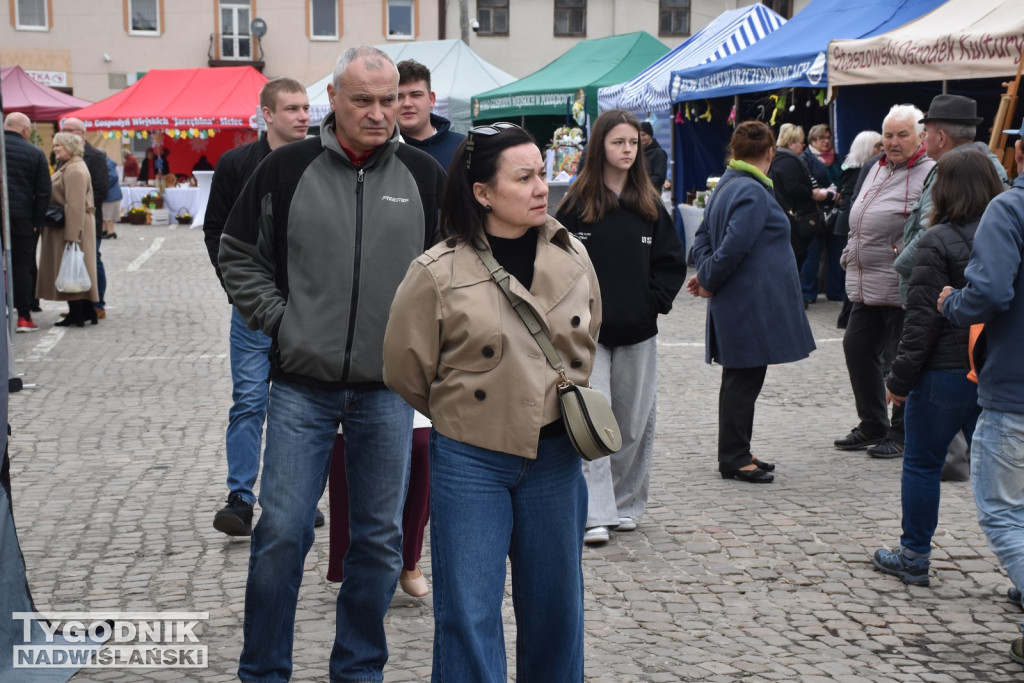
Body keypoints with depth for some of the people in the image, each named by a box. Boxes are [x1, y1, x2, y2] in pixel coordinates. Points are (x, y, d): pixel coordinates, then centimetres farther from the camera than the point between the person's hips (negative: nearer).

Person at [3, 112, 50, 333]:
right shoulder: (35, 153, 0)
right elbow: (43, 192, -3)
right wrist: (36, 222, 2)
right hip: (22, 218, -1)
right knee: (22, 267, 5)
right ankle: (24, 316, 5)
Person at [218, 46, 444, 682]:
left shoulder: (425, 176, 2)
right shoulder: (287, 169, -1)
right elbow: (238, 253, 8)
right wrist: (276, 317, -2)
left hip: (388, 390, 2)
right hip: (302, 385, -1)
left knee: (380, 538, 9)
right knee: (282, 533, 0)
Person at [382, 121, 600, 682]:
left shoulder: (573, 257, 1)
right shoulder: (437, 273, -13)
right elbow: (406, 369, -2)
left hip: (555, 455, 4)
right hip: (470, 461, -4)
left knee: (553, 603, 15)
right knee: (469, 613, 2)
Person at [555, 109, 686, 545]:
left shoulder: (649, 206, 9)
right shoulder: (577, 202, -1)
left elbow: (672, 262, 10)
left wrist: (654, 303, -2)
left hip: (637, 332, 3)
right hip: (588, 332, -3)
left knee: (635, 423, 9)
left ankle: (626, 504, 23)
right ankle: (595, 513, -7)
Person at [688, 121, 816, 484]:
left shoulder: (726, 187, 14)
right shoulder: (753, 192, -18)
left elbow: (703, 236, 17)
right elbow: (733, 246, -23)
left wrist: (705, 275, 2)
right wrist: (708, 281, -10)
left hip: (741, 304, 10)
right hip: (752, 304, -10)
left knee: (742, 378, 15)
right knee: (744, 380, -2)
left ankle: (736, 454, 23)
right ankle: (734, 458, 5)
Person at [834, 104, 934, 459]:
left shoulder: (929, 174, -12)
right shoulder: (877, 169, 16)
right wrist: (850, 254, 21)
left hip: (902, 287, -9)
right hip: (865, 285, 9)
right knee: (857, 347, 14)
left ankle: (902, 434, 15)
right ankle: (873, 426, 28)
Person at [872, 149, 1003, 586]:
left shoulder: (938, 242, -13)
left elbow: (923, 317, -15)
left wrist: (900, 377, -9)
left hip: (945, 372, -6)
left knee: (922, 463, 9)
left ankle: (914, 556, 18)